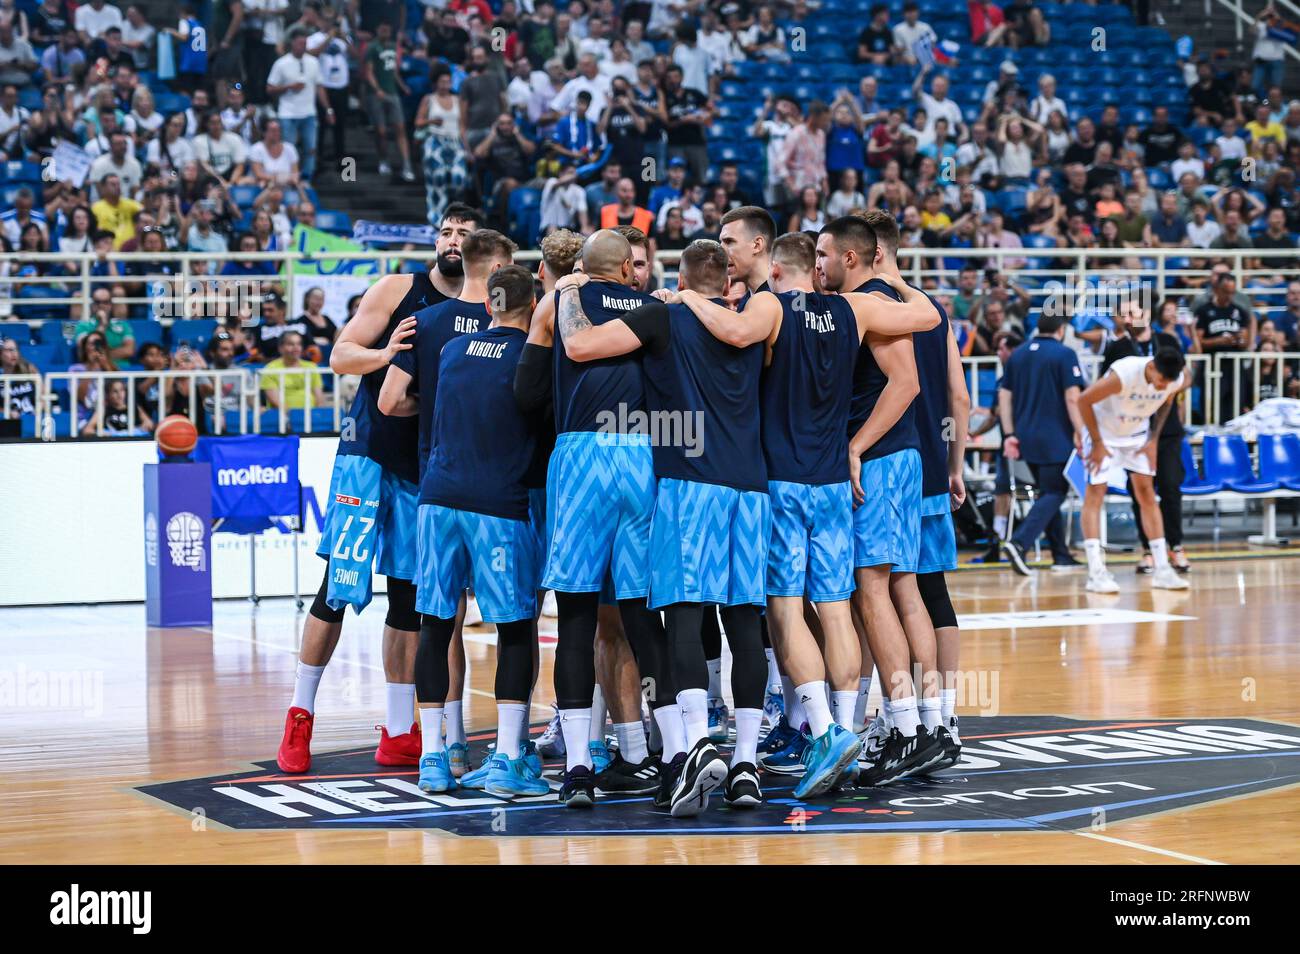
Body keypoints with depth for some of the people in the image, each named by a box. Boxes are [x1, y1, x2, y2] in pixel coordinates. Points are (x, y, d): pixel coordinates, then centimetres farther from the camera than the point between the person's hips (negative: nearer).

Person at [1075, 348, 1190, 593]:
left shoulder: (1177, 380, -20)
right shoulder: (1123, 374, -37)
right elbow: (1084, 400, -27)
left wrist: (1153, 439, 1)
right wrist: (1097, 443, -21)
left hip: (1137, 433, 5)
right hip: (1103, 431, -5)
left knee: (1146, 492, 2)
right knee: (1095, 494, -11)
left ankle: (1162, 569, 4)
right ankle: (1096, 573, -13)